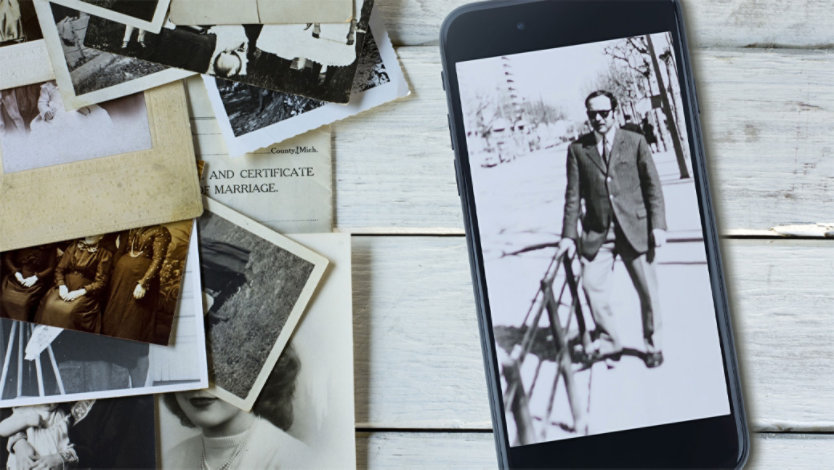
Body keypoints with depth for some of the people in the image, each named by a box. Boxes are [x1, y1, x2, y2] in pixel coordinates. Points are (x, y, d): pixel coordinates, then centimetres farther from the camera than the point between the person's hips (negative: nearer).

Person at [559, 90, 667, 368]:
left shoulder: (635, 142, 4)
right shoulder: (578, 149, 6)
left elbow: (653, 186, 3)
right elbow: (573, 194, 7)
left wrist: (658, 225, -5)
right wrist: (569, 235, 1)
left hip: (635, 229, -1)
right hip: (597, 233, 1)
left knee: (648, 291, 5)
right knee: (592, 286, -10)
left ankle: (652, 347, 26)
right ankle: (612, 344, 11)